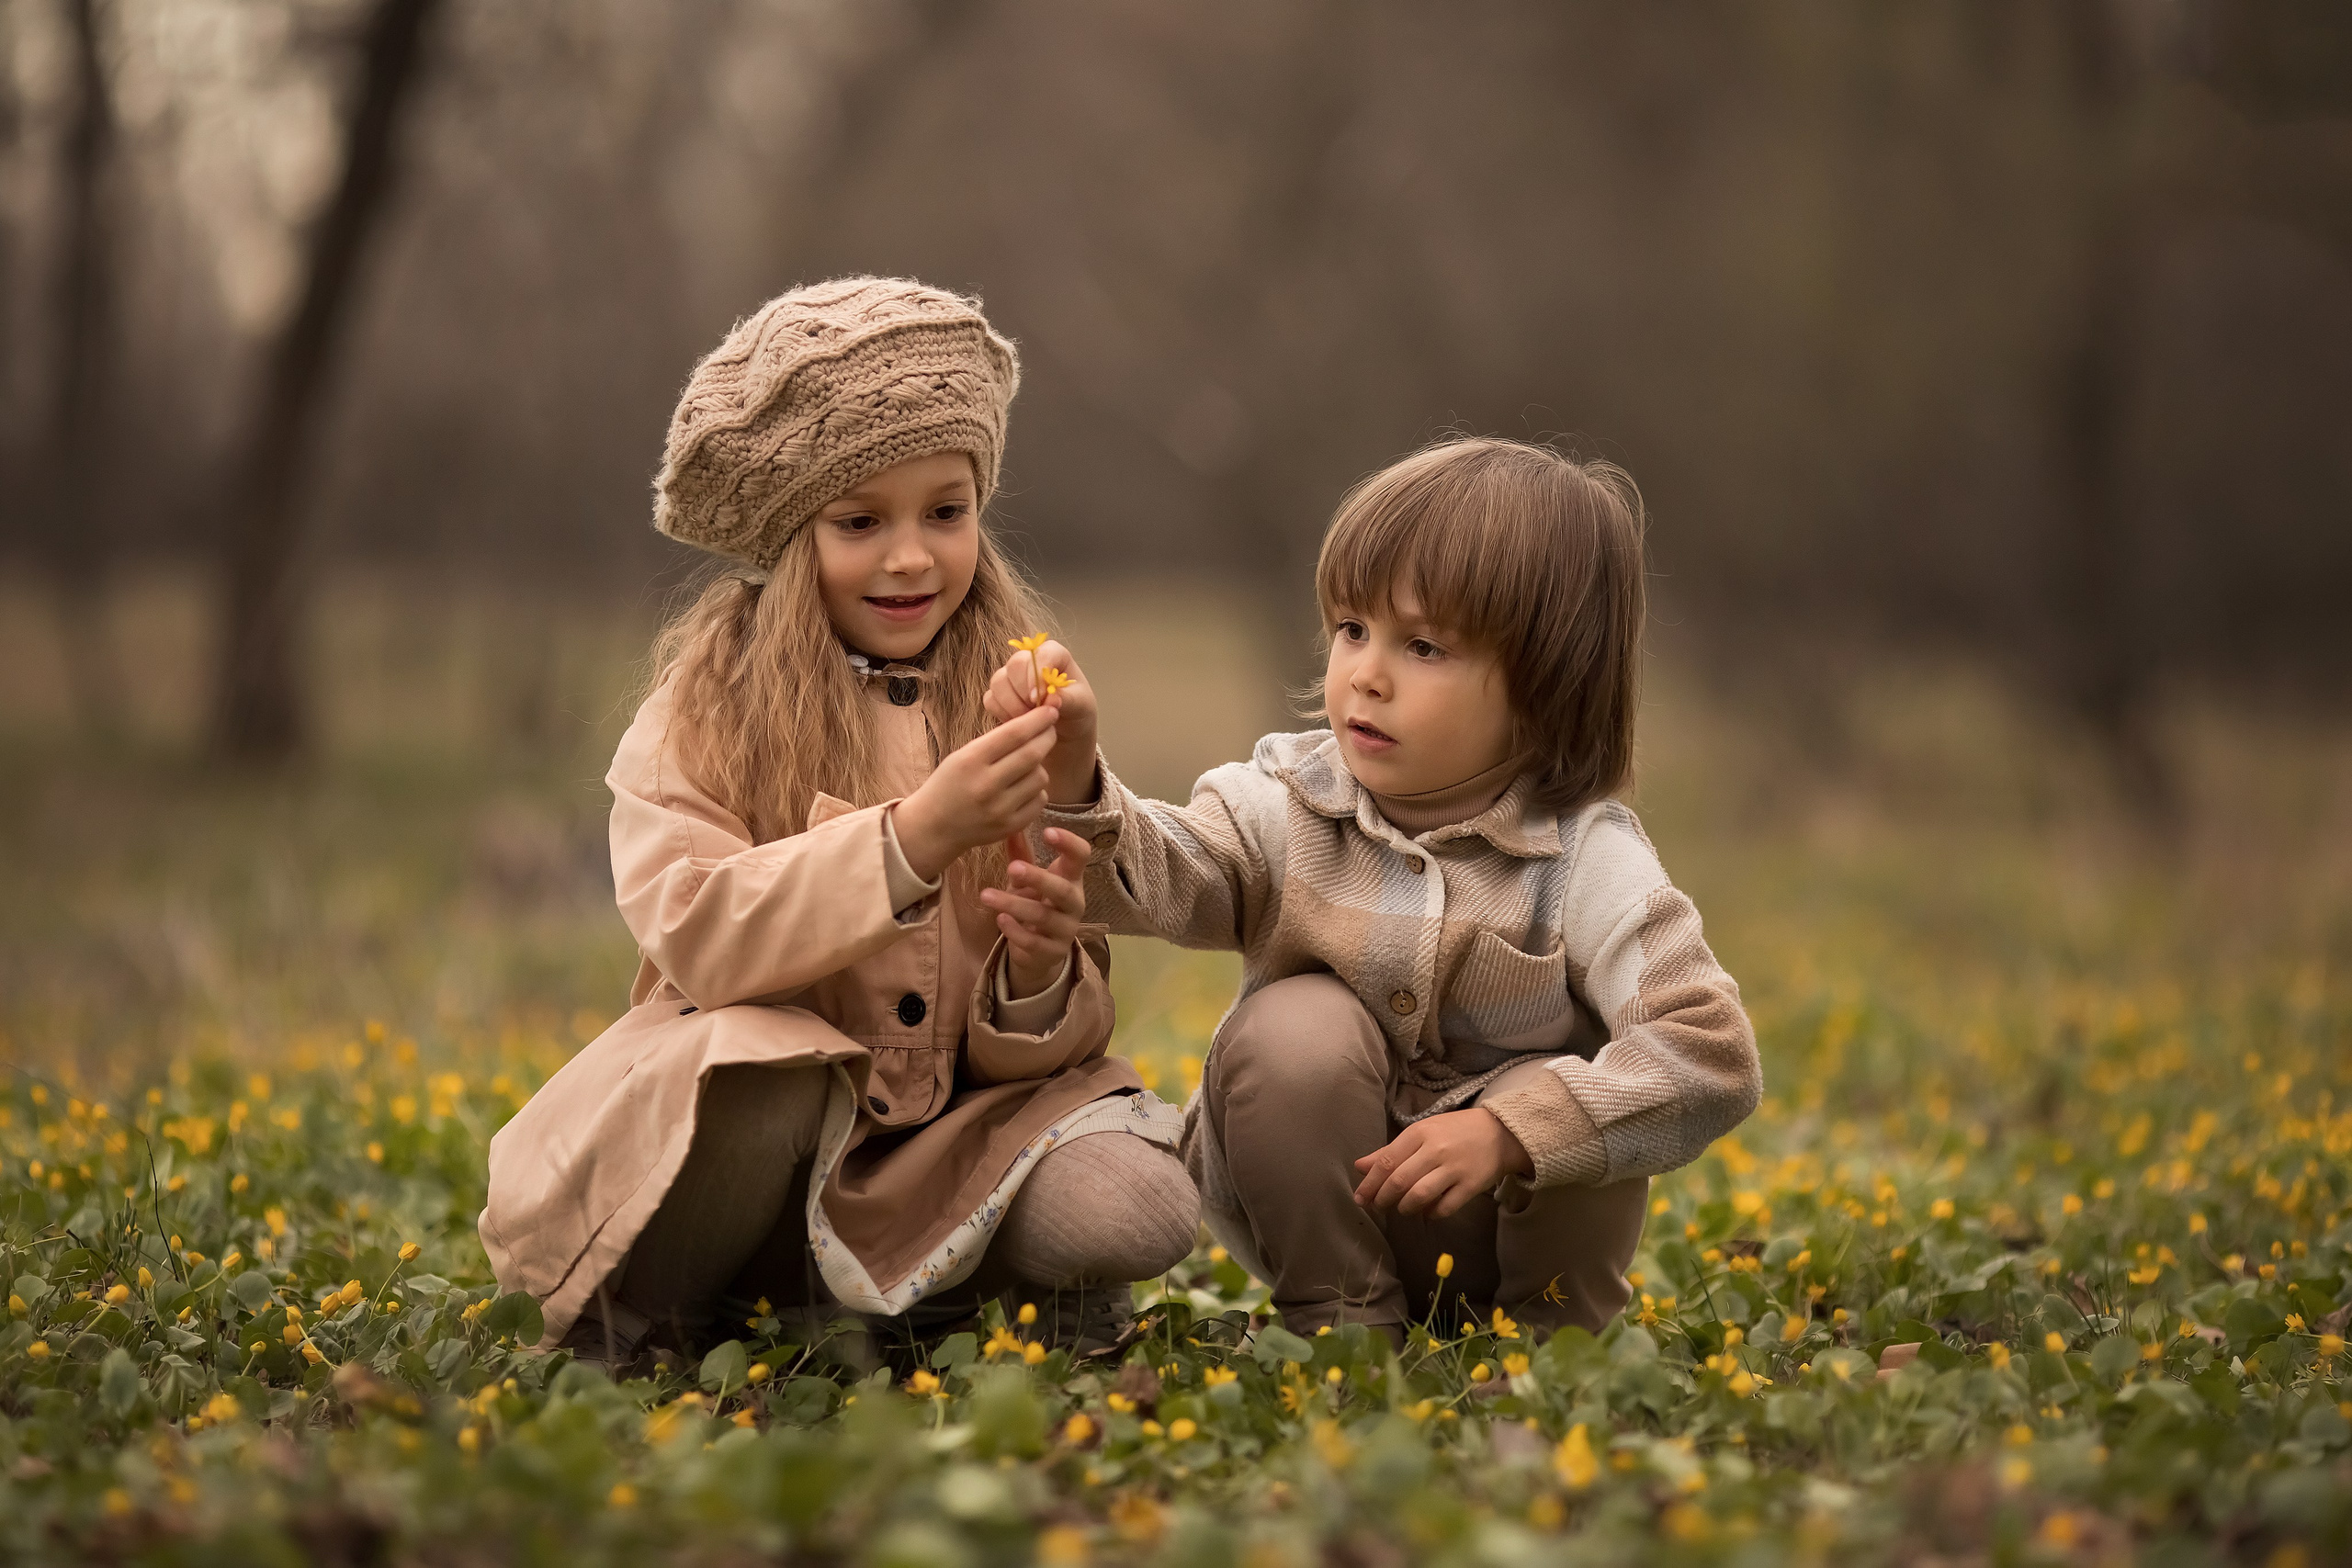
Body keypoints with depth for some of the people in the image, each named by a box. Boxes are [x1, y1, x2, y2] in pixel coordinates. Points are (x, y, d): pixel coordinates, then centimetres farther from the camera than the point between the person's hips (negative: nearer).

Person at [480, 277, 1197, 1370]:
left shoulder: (1012, 706, 7)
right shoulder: (708, 706, -3)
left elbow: (1062, 1032, 5)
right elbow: (694, 934, -19)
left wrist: (1039, 972, -20)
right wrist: (911, 839, -30)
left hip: (968, 1128, 2)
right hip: (764, 1129, -2)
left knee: (1135, 1211, -27)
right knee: (755, 1063, -36)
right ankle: (639, 1317, -7)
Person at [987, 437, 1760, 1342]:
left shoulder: (1586, 861, -17)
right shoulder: (1287, 808, -10)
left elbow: (1714, 1057, -27)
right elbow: (1158, 877, -27)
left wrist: (1510, 1130, -36)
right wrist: (1073, 784, -48)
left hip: (1506, 1223, -1)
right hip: (1317, 1203, 2)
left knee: (1562, 1099, -29)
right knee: (1295, 1026, -24)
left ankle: (1549, 1336, -3)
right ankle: (1341, 1318, -9)